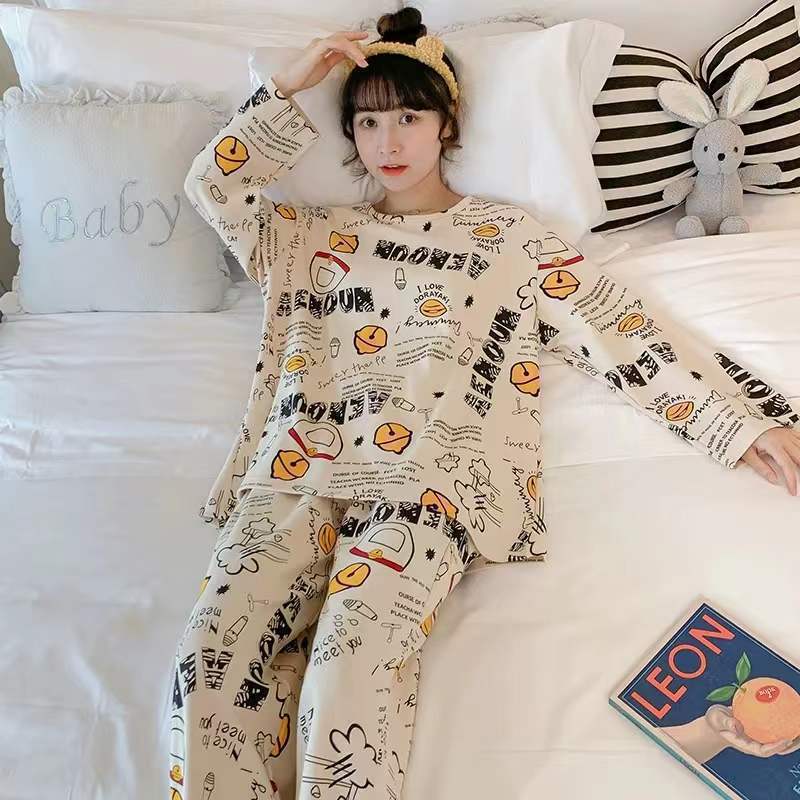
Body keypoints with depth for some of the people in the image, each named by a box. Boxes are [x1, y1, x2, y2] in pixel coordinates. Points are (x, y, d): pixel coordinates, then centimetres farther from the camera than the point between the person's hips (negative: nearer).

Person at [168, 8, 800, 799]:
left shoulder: (508, 237, 16)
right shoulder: (318, 235, 26)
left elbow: (619, 334, 10)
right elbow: (213, 186, 20)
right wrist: (289, 85, 16)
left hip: (428, 474, -3)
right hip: (301, 467, 4)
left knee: (350, 666, -28)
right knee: (213, 649, -21)